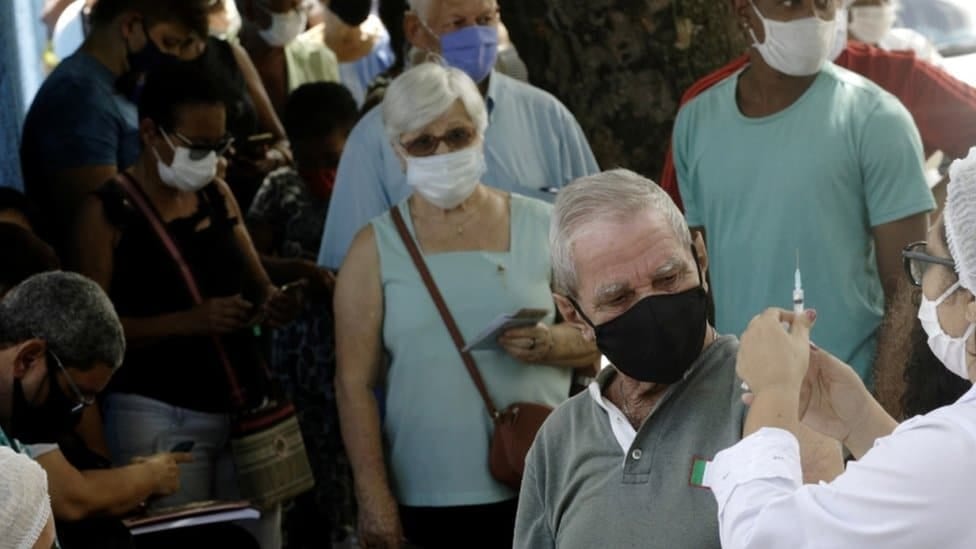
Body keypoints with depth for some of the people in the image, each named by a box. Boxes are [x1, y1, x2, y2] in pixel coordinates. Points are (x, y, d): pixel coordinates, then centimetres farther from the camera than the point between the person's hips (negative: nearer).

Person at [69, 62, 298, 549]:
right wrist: (189, 321, -24)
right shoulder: (107, 212, -8)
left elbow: (257, 286, 17)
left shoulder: (218, 196, 10)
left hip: (243, 409, 6)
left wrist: (272, 305, -7)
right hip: (159, 419, -6)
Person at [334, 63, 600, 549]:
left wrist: (551, 343, -14)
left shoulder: (540, 226, 4)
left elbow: (601, 338, 8)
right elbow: (354, 382, -1)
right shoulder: (377, 247, 2)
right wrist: (374, 496, -7)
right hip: (427, 498, -1)